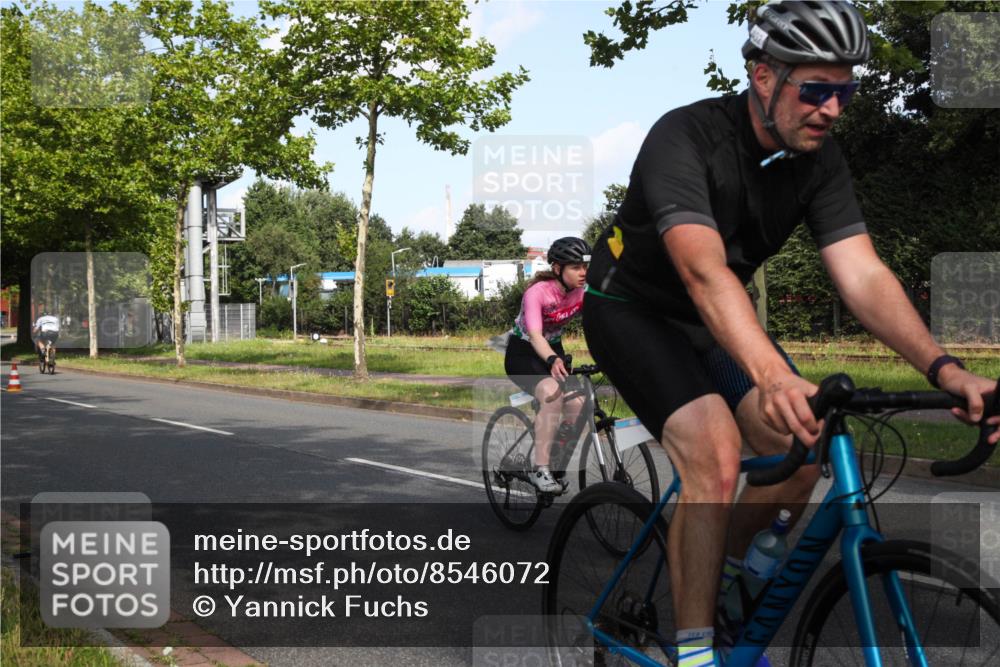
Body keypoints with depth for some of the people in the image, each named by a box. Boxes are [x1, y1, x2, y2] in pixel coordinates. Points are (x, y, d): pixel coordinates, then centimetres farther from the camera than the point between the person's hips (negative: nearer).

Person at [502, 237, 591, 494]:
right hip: (522, 353, -5)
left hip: (554, 350, 5)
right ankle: (541, 470, -26)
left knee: (577, 404, -18)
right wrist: (553, 361, -59)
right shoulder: (538, 292, -27)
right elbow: (535, 335, -40)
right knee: (553, 395, -33)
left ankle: (560, 466, 4)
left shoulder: (584, 292, -12)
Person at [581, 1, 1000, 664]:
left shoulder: (819, 161, -10)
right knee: (716, 455, -27)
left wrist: (943, 368, -35)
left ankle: (718, 580, 16)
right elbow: (703, 271, -45)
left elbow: (862, 273, -20)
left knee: (803, 452, -11)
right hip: (633, 309, -6)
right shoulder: (684, 138, -30)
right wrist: (773, 376, -60)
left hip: (715, 318, 6)